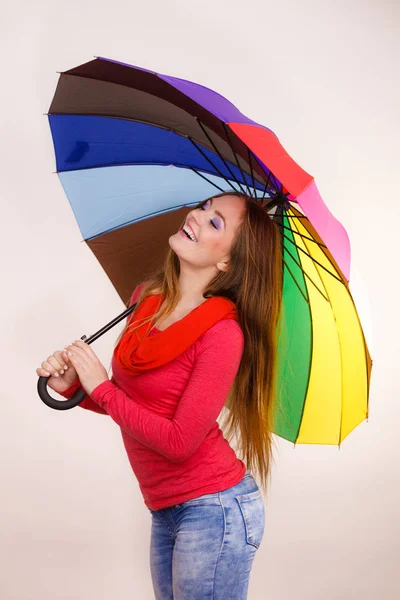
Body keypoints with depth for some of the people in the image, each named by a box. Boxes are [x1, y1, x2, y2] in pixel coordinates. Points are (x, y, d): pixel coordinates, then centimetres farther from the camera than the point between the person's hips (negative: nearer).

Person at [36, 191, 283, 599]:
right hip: (165, 512, 7)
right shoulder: (146, 298, 2)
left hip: (213, 509, -7)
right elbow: (128, 403, 11)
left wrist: (101, 387, -14)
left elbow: (179, 442, -20)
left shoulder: (223, 333, -19)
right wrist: (73, 386, -7)